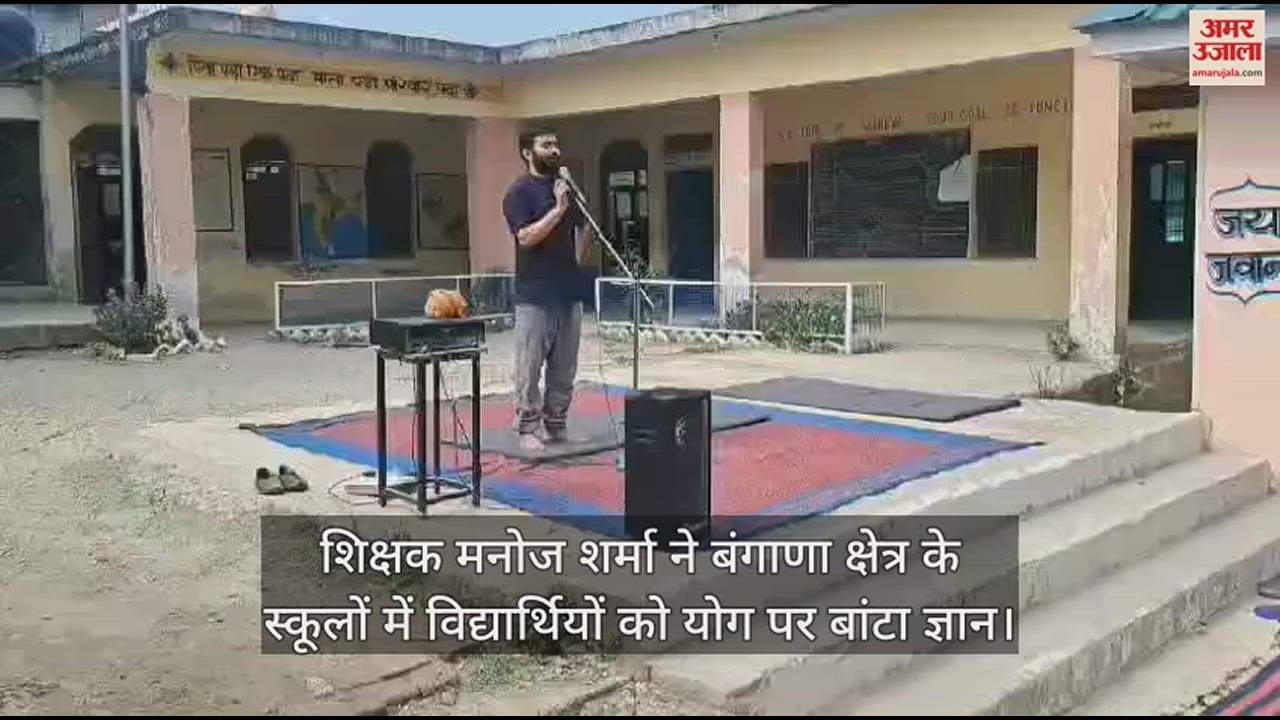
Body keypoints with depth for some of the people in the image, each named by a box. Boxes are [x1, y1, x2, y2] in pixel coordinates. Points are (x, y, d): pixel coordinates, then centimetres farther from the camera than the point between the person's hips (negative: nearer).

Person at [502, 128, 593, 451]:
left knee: (565, 367, 9)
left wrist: (576, 260, 12)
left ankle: (557, 424, 19)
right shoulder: (519, 191, -6)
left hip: (569, 291, 6)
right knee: (530, 367, -2)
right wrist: (558, 209, -21)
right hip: (535, 295, -6)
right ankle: (527, 429, 7)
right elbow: (526, 237, -17)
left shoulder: (567, 187, 13)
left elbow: (581, 228, 24)